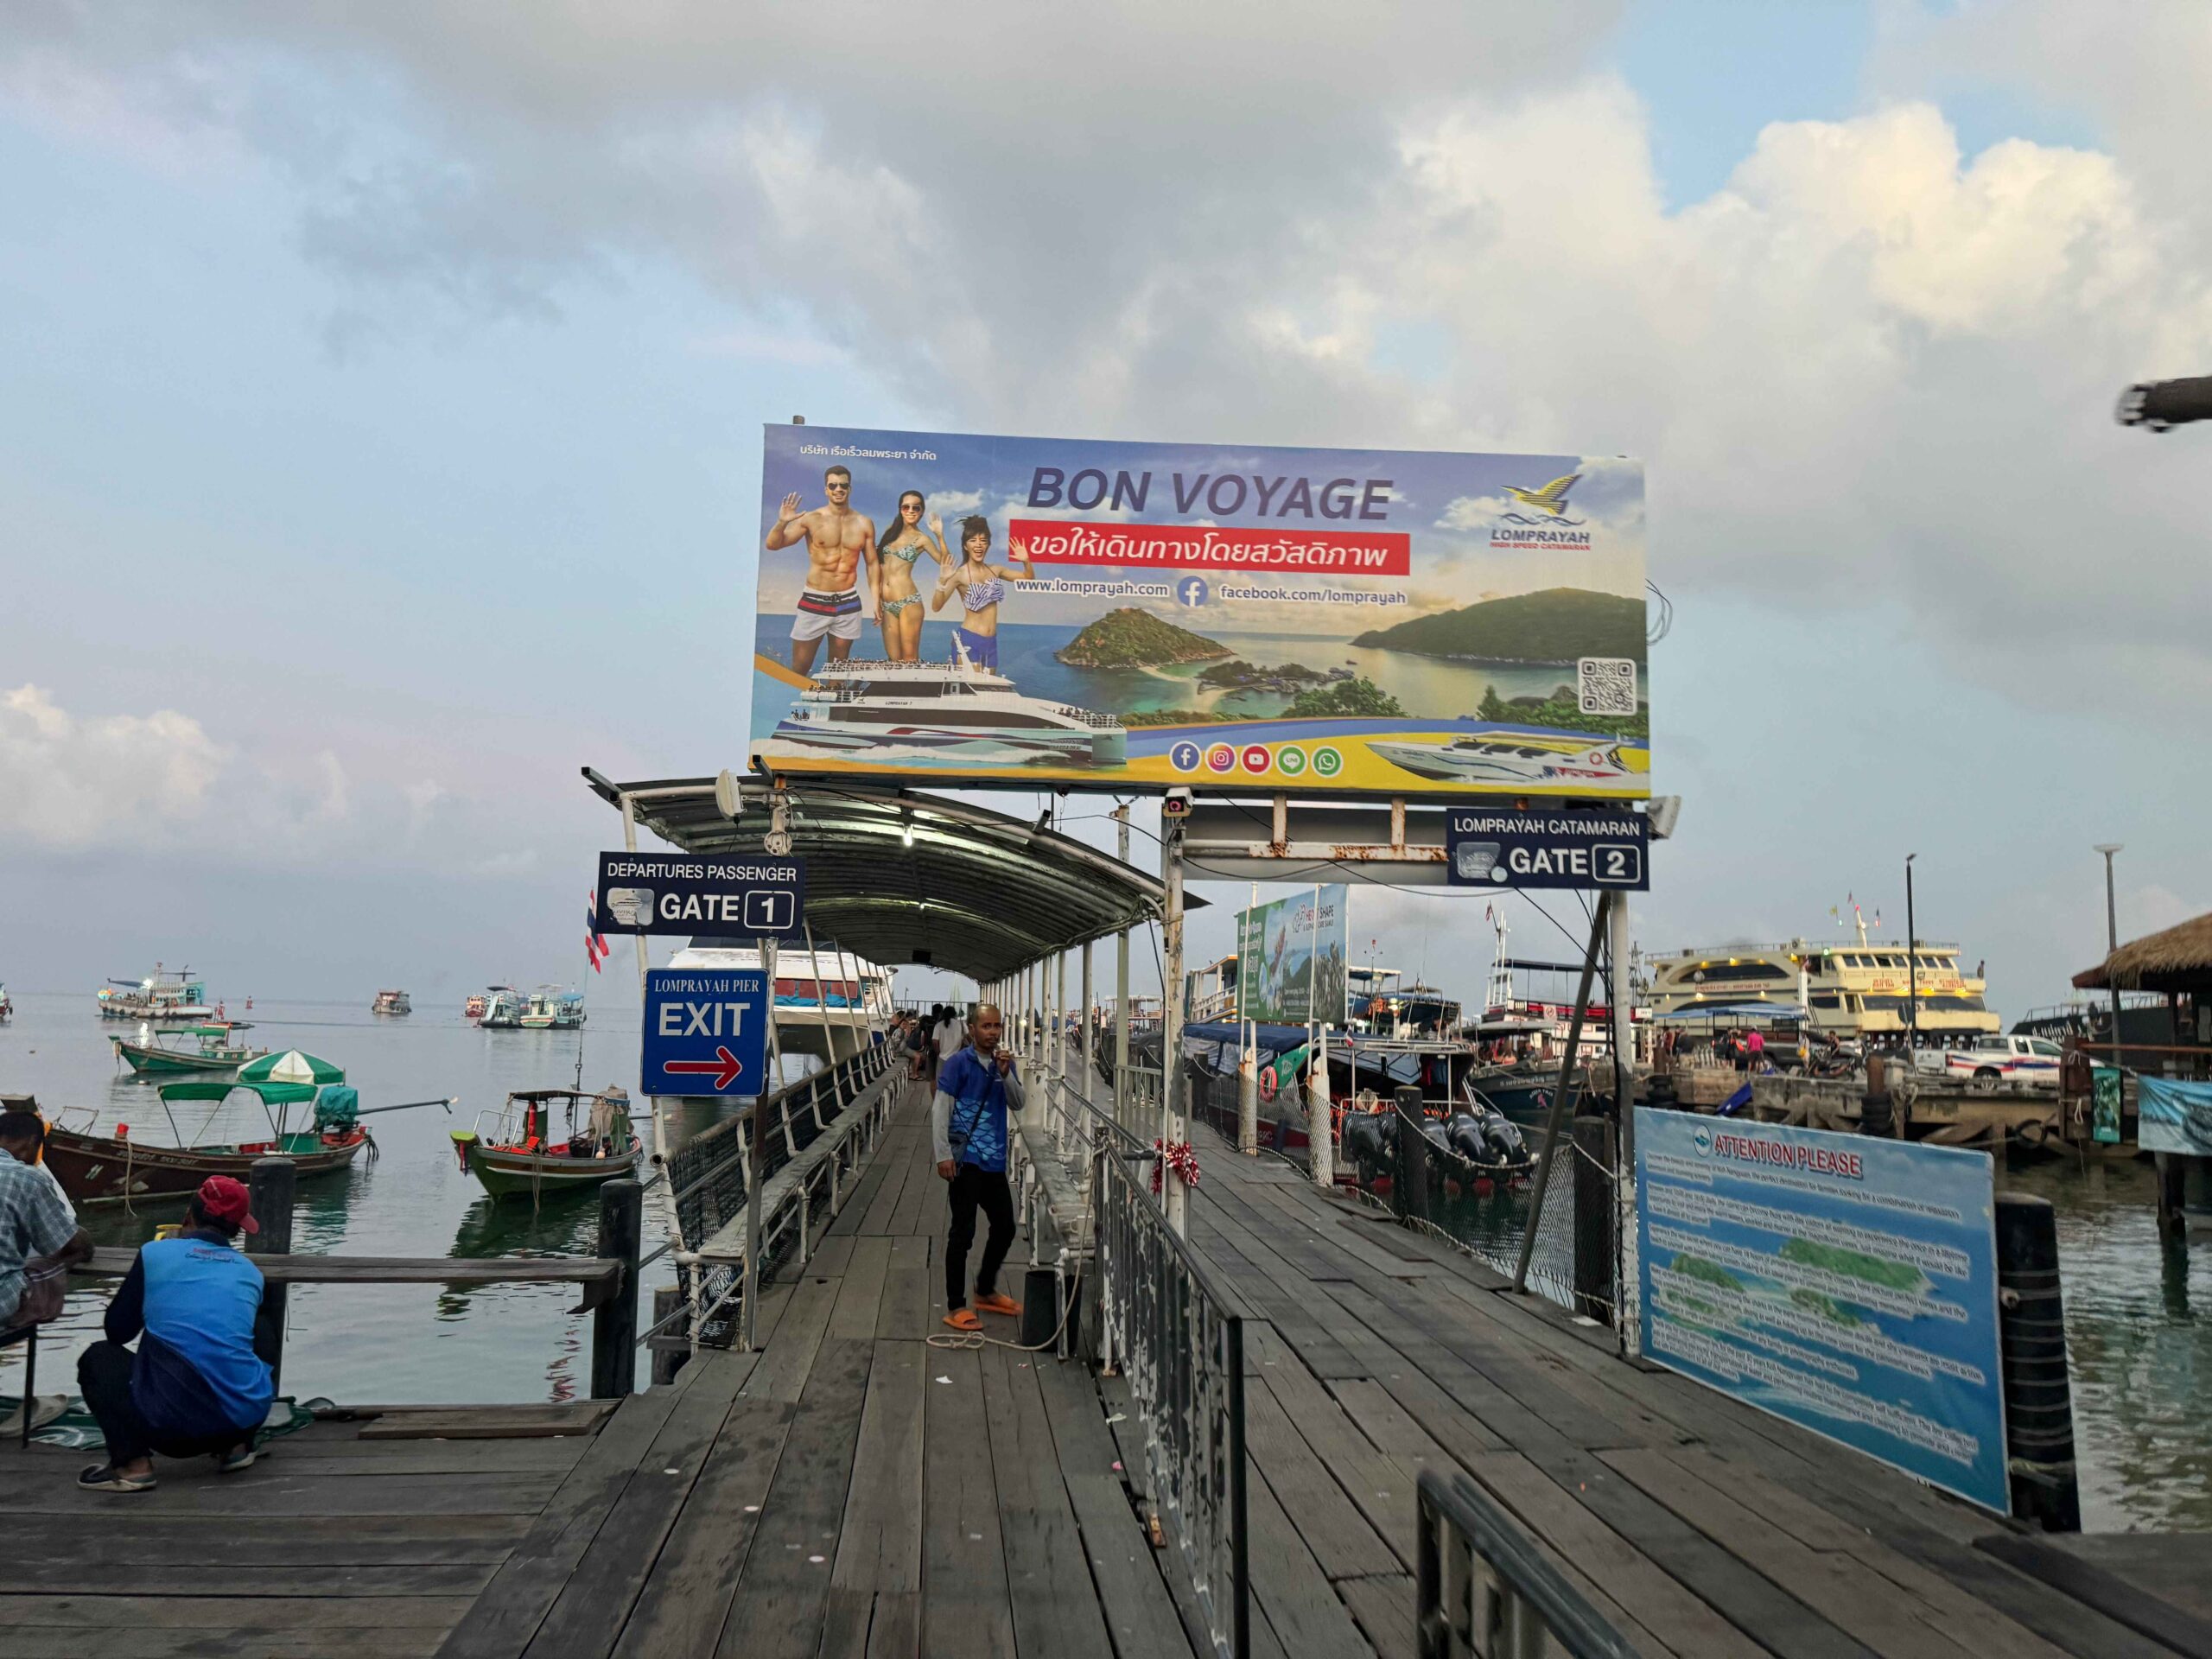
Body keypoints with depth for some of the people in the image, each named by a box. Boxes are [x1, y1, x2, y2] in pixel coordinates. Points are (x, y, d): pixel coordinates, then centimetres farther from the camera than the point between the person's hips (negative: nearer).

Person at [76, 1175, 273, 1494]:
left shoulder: (155, 1253, 2)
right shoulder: (251, 1273, 10)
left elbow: (117, 1331, 13)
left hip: (172, 1425, -4)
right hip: (247, 1417, 4)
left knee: (97, 1357, 20)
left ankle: (132, 1463, 2)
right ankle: (235, 1446, 16)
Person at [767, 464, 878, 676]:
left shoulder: (864, 523, 4)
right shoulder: (811, 520, -4)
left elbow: (872, 563, 11)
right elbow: (773, 545, -8)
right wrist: (781, 523, -27)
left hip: (848, 602, 2)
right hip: (814, 601, -2)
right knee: (799, 668, -4)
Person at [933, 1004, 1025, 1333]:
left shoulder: (1004, 1063, 9)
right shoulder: (959, 1063, -8)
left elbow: (1018, 1105, 5)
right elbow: (940, 1109, -10)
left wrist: (1006, 1074, -12)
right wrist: (943, 1155, -16)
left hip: (994, 1161, 7)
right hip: (966, 1160, -7)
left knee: (1005, 1228, 16)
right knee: (962, 1233, -2)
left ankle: (985, 1292, 34)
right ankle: (955, 1307, 7)